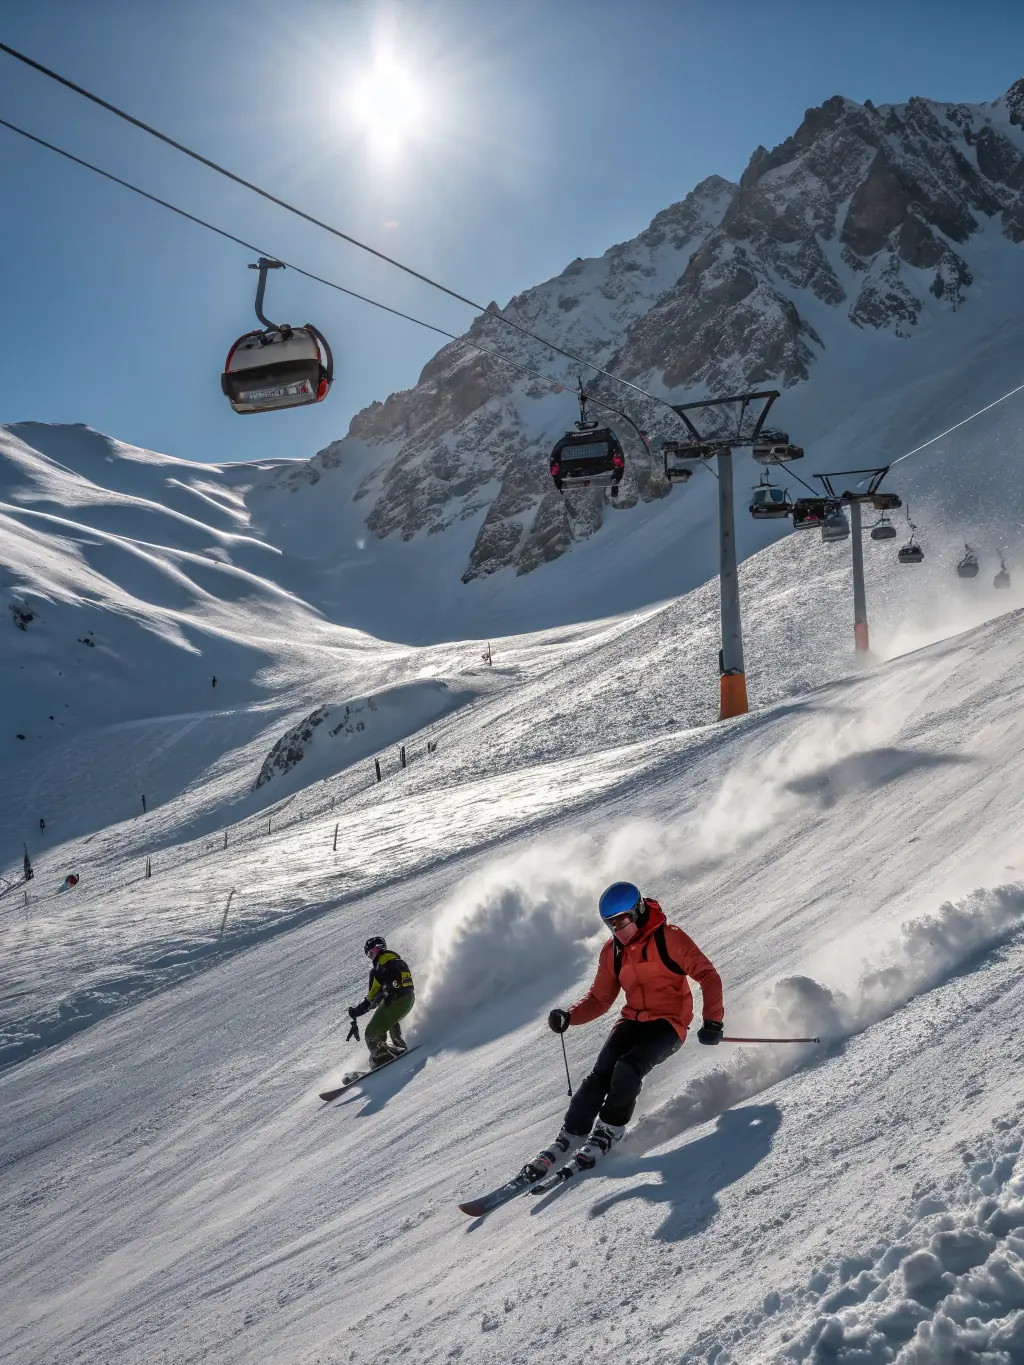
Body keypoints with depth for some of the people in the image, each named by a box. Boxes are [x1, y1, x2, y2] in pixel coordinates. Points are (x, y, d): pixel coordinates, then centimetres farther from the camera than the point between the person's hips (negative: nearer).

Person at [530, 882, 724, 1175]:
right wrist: (570, 1016, -4)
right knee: (601, 1074, -17)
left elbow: (707, 975, -11)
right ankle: (567, 1138, -11)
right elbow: (599, 998, 14)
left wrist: (712, 1020, -23)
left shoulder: (669, 938, -10)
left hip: (668, 1024, -5)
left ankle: (606, 1134, -12)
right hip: (632, 1021, 5)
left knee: (628, 1068, -28)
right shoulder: (612, 951, 8)